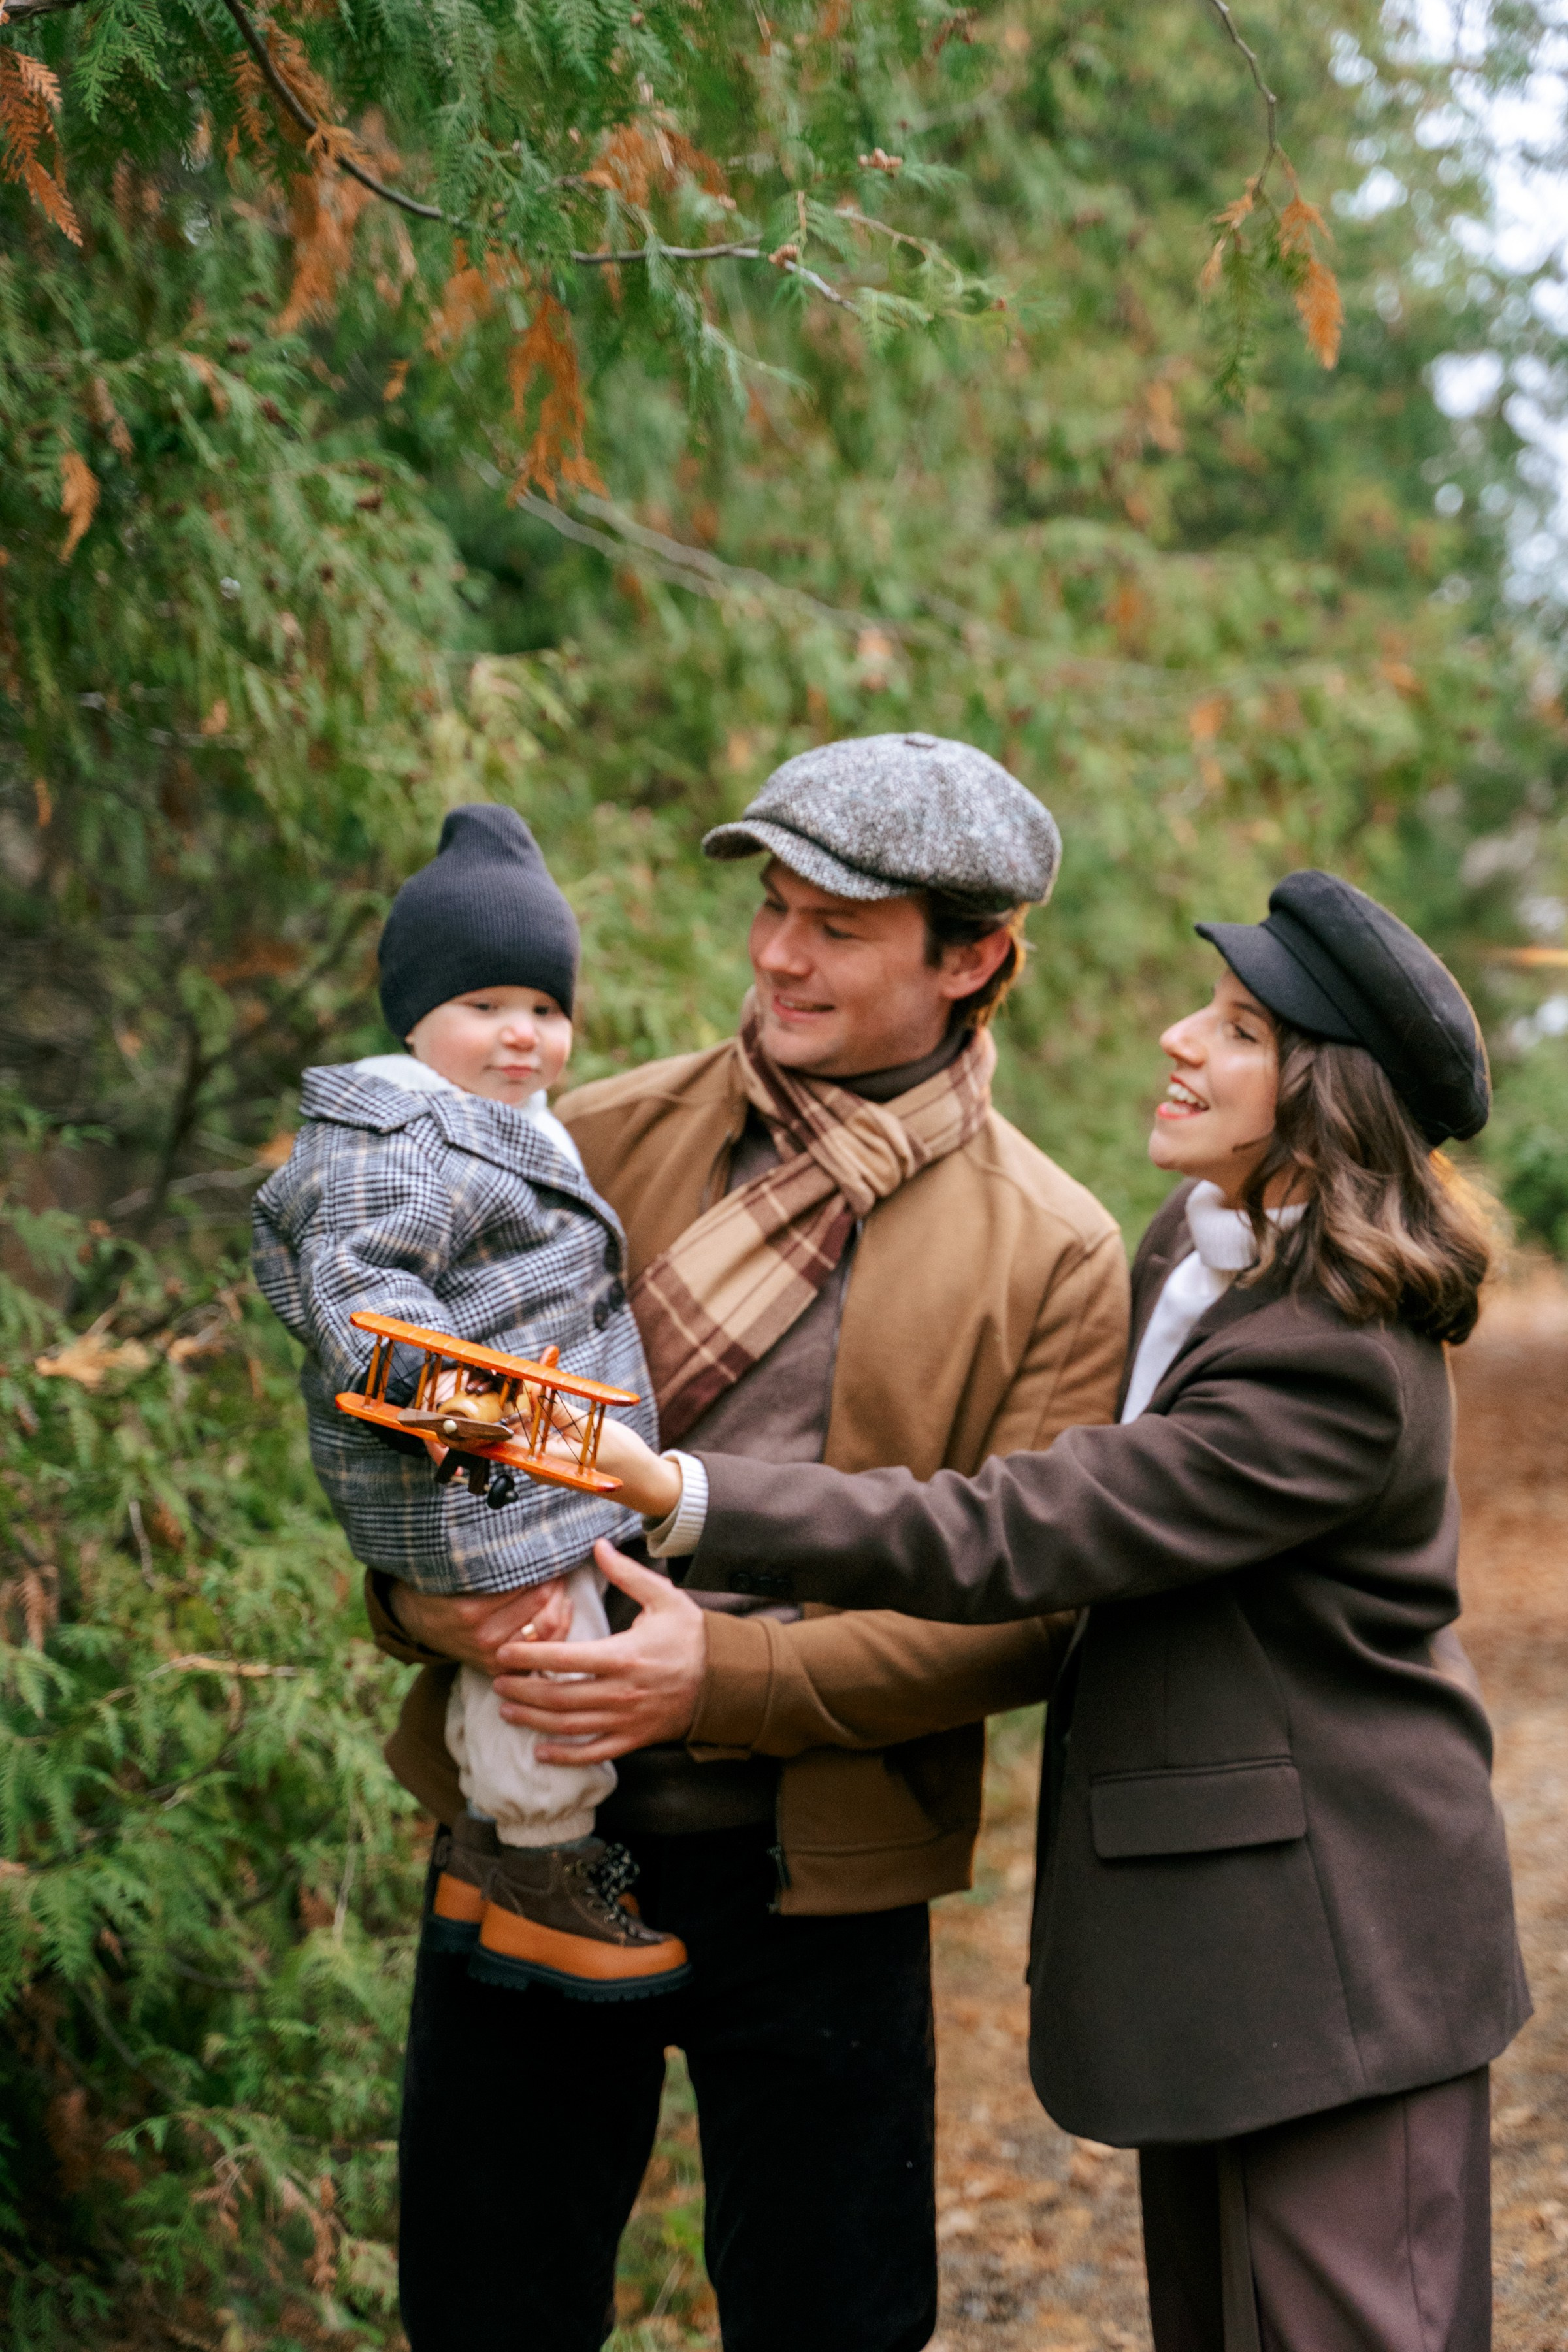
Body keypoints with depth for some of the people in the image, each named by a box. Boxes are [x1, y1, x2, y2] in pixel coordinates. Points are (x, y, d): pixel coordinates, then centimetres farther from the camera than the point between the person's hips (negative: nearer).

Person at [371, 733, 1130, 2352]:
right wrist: (441, 1581, -16)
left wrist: (728, 1673, -21)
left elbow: (1021, 1612, -8)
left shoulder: (1054, 1256, -4)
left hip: (815, 1878, -2)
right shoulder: (595, 1141, 3)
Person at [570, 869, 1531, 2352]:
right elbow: (1106, 1482, 20)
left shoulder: (1337, 1366, -26)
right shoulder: (1200, 1241, 5)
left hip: (1327, 1945, -10)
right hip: (1212, 1928, 10)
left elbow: (1017, 1540, -30)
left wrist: (683, 1493, -32)